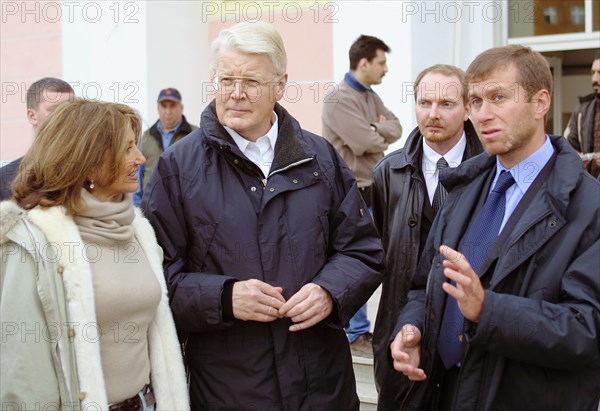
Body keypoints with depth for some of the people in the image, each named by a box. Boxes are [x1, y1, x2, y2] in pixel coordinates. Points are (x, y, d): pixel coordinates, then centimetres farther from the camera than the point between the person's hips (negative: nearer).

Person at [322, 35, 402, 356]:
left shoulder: (371, 97, 14)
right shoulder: (339, 100, -14)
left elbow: (395, 127, 7)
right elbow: (365, 143, -21)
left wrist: (376, 131, -12)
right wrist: (384, 136, -1)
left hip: (370, 188, 9)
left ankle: (356, 327, 25)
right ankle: (357, 335, 7)